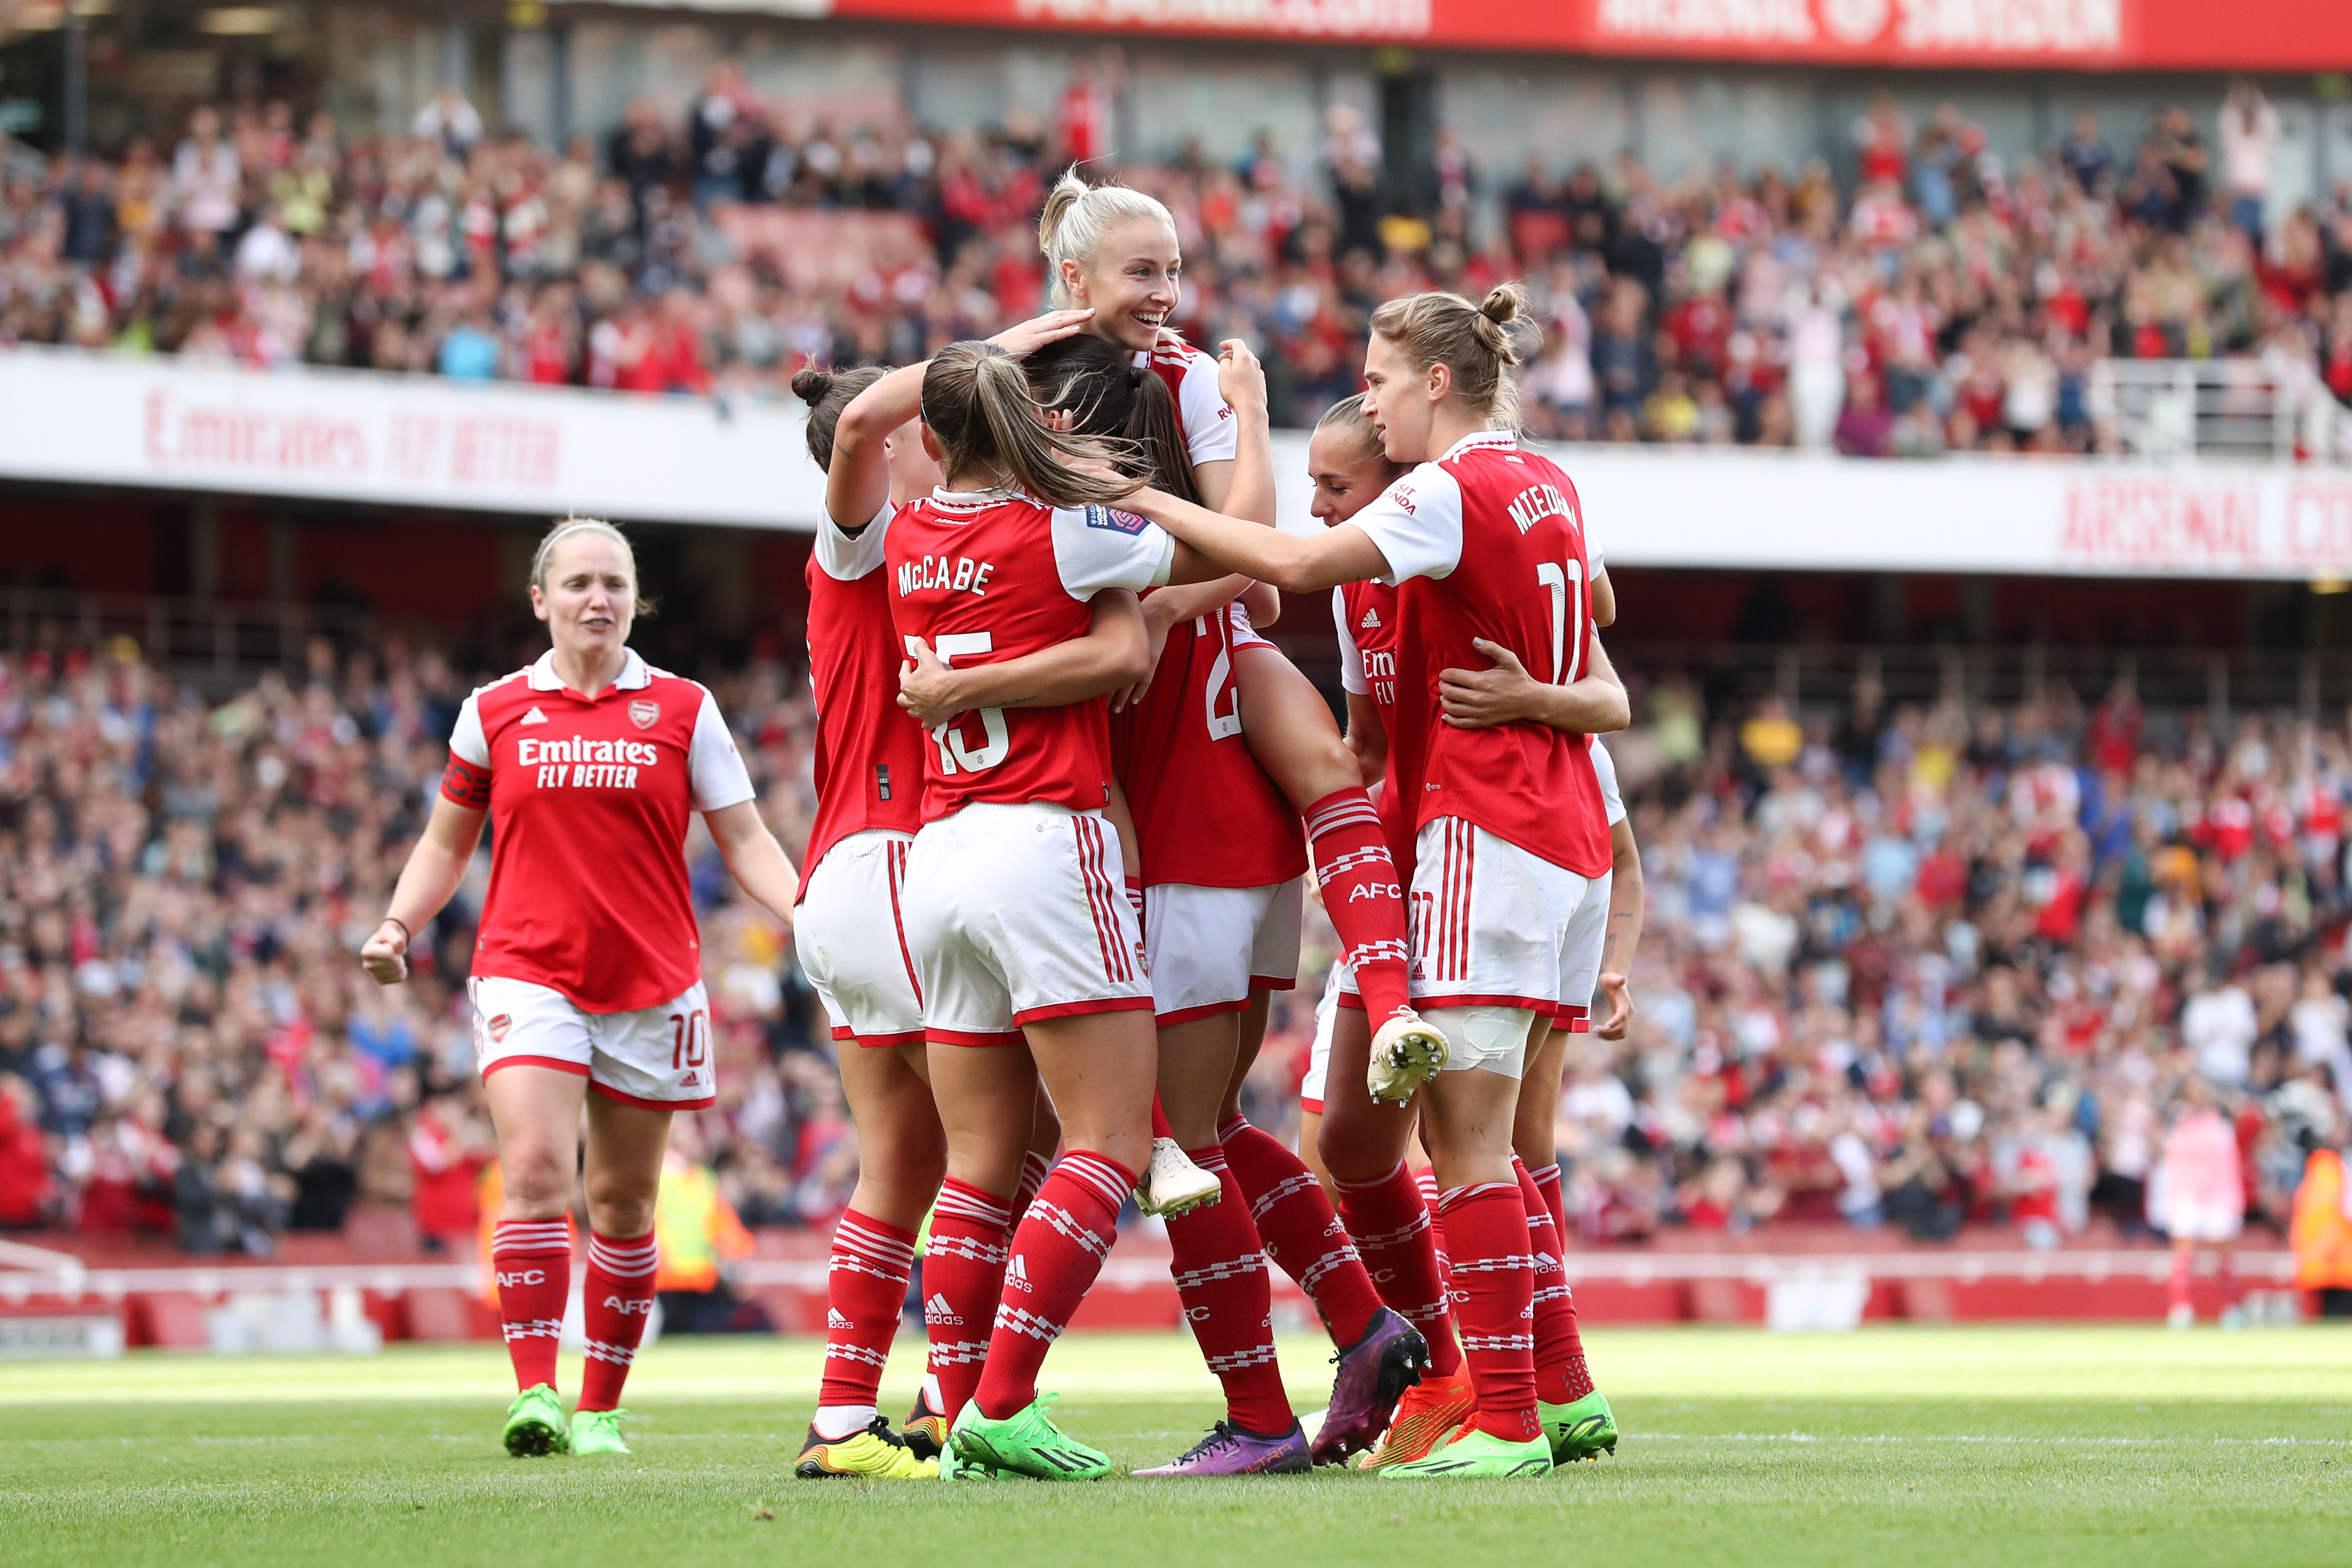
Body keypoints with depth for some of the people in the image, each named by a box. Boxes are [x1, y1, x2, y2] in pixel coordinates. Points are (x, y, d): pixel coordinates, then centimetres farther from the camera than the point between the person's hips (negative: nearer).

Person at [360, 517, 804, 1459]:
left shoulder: (682, 709, 5)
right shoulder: (495, 712, 7)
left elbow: (745, 841, 6)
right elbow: (447, 841, 18)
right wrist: (398, 926, 2)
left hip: (650, 983, 1)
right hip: (527, 972, -1)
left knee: (623, 1203, 6)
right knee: (536, 1172, -19)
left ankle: (601, 1409, 17)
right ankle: (535, 1396, -21)